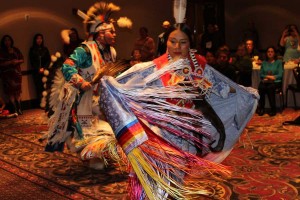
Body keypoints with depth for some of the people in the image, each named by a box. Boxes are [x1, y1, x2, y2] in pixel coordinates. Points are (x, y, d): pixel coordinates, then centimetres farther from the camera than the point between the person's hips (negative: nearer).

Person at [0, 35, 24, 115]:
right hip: (7, 74, -3)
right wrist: (10, 62, -18)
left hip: (17, 72, 3)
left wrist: (17, 61, -10)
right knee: (11, 92, -5)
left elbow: (22, 59, 10)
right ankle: (14, 109, -3)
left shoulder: (16, 50, 9)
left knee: (18, 91, 3)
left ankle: (19, 108, 7)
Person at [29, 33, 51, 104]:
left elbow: (49, 60, 8)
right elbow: (32, 62, 5)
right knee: (39, 88, -5)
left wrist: (44, 68, -6)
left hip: (45, 71, 1)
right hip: (36, 72, -1)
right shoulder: (32, 50, 8)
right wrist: (38, 69, -7)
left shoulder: (45, 49, 13)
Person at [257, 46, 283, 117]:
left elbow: (280, 75, 0)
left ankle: (273, 109, -28)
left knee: (270, 88, -36)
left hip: (276, 82, -2)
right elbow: (261, 74, 12)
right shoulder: (264, 63, 19)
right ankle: (261, 108, -24)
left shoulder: (279, 62, 10)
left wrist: (269, 77, -9)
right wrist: (268, 76, -6)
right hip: (265, 81, 2)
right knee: (261, 88, -32)